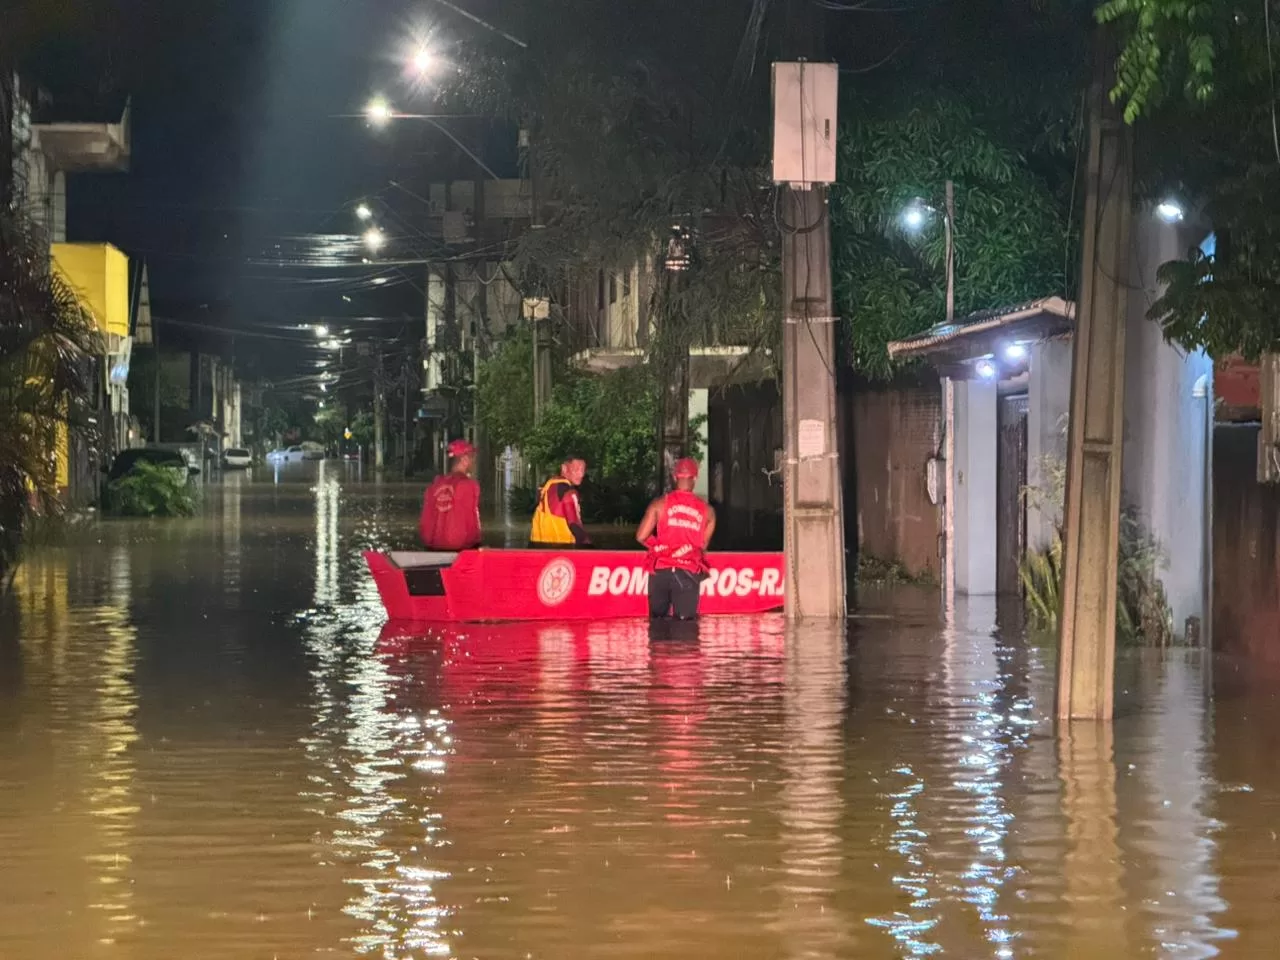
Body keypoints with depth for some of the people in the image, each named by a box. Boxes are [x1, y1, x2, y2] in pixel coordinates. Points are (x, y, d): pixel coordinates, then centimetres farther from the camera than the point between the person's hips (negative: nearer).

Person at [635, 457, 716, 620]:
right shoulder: (707, 510, 2)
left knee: (658, 620, 13)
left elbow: (641, 537, -5)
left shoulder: (660, 504, -1)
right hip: (688, 573, -1)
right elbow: (703, 544, 2)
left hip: (661, 570, 1)